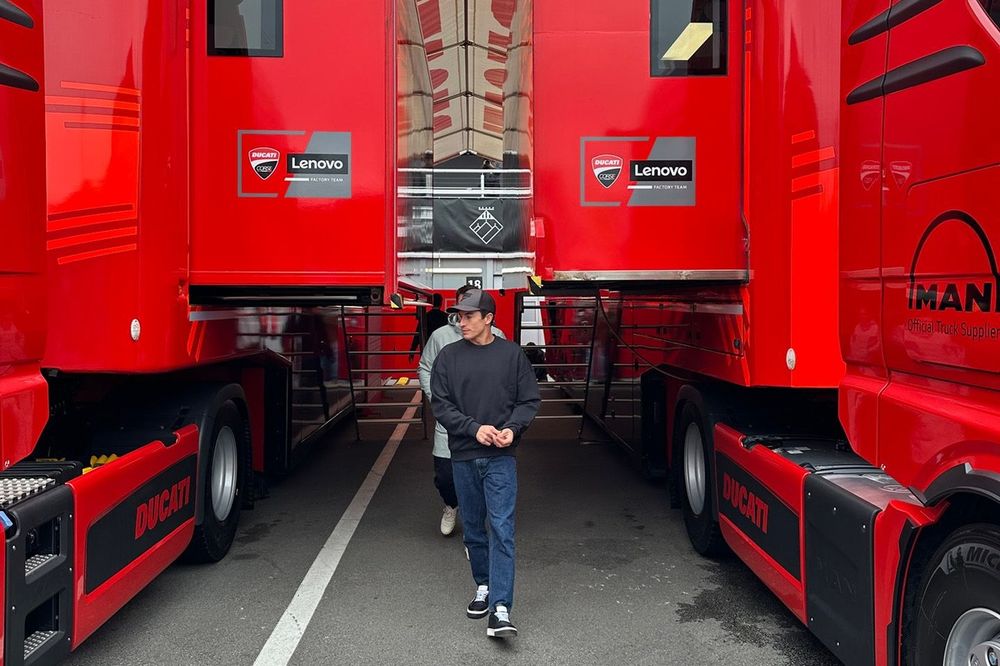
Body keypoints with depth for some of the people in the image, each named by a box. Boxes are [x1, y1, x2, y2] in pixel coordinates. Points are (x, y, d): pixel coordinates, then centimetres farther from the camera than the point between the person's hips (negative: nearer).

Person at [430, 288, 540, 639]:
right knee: (473, 527, 14)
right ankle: (483, 586, 33)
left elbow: (529, 400, 2)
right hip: (463, 456, 2)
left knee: (501, 528, -9)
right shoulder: (448, 357, 2)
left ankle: (500, 609, -9)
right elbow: (440, 404, -2)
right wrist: (474, 428, -15)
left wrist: (512, 428, -16)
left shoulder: (512, 354, 0)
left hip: (500, 457, -2)